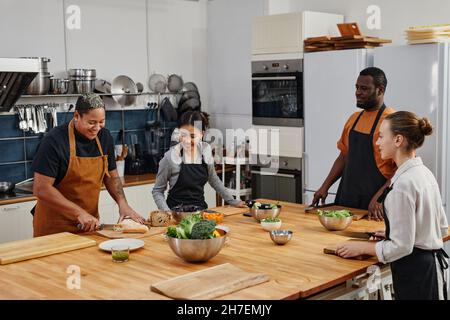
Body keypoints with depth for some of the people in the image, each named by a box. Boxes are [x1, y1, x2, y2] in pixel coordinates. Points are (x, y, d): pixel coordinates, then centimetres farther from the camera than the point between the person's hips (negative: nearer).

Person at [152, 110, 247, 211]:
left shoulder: (206, 150, -1)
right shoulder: (171, 157, -13)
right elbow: (157, 191, -4)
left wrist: (233, 201, 16)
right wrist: (167, 213, -20)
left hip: (200, 208, 2)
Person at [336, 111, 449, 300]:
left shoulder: (403, 183, -23)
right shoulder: (425, 173, 5)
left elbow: (401, 246, -22)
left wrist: (362, 247, -9)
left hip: (414, 269, -9)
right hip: (432, 263, 9)